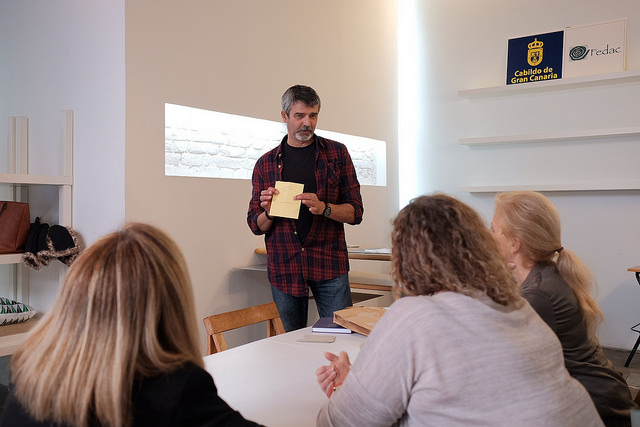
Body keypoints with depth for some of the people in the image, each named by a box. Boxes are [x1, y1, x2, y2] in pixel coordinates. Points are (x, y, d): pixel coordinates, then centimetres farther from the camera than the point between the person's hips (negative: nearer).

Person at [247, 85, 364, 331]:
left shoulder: (336, 153, 7)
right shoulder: (266, 163, 9)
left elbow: (355, 212, 3)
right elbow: (256, 226, 11)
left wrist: (323, 208, -17)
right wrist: (268, 211, -11)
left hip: (329, 264, -1)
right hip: (284, 266, 1)